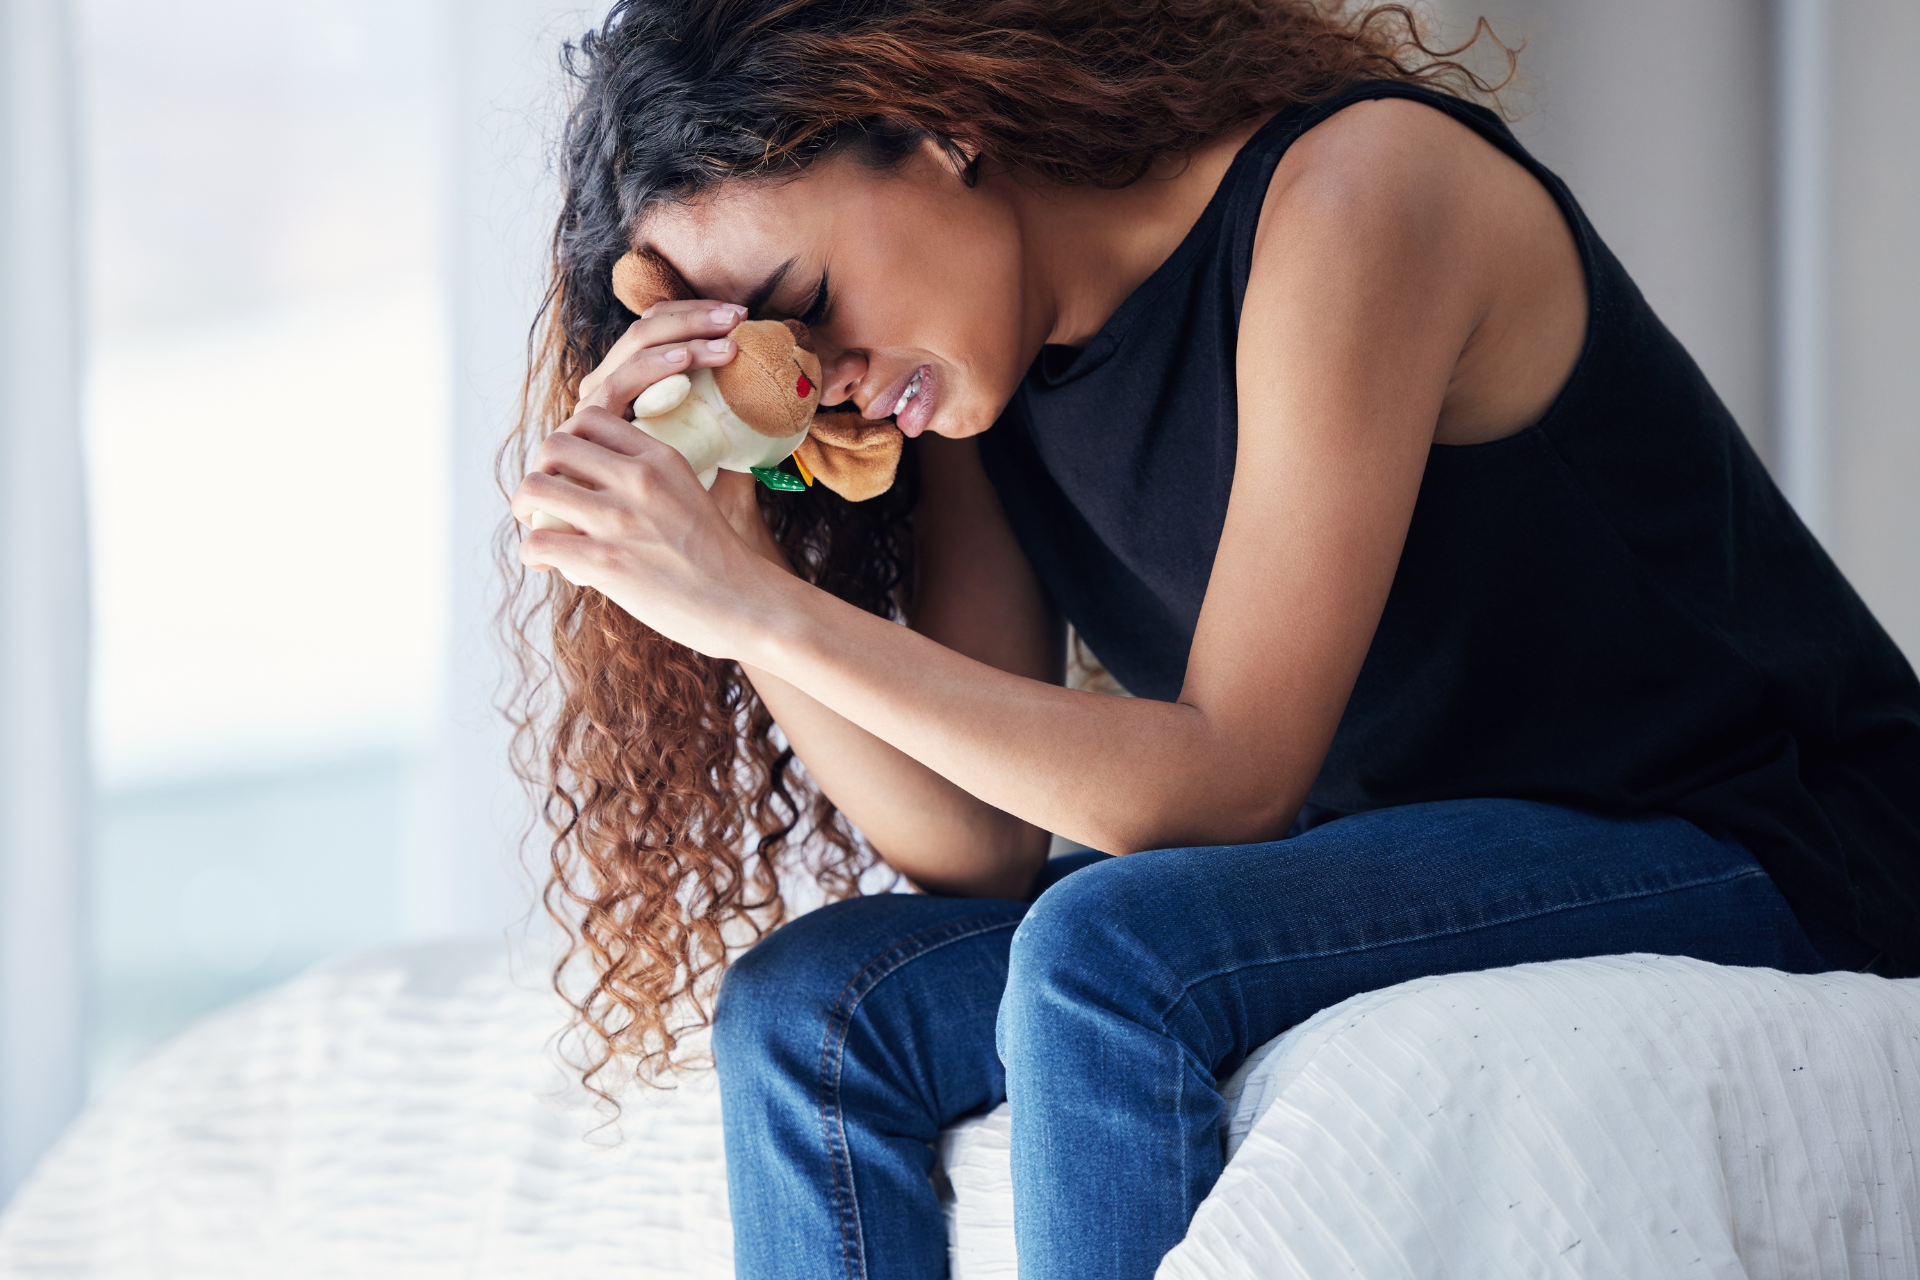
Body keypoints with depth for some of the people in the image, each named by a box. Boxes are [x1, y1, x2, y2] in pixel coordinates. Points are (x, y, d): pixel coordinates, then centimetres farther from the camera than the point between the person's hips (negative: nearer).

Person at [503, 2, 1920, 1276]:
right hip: (1405, 857, 8)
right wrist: (738, 549, -17)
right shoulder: (975, 377, 1)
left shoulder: (1353, 192, -22)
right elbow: (980, 848, -4)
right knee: (812, 1007, -8)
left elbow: (1230, 782, -26)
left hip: (1762, 847, -8)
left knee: (1107, 955, -30)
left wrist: (759, 605, -28)